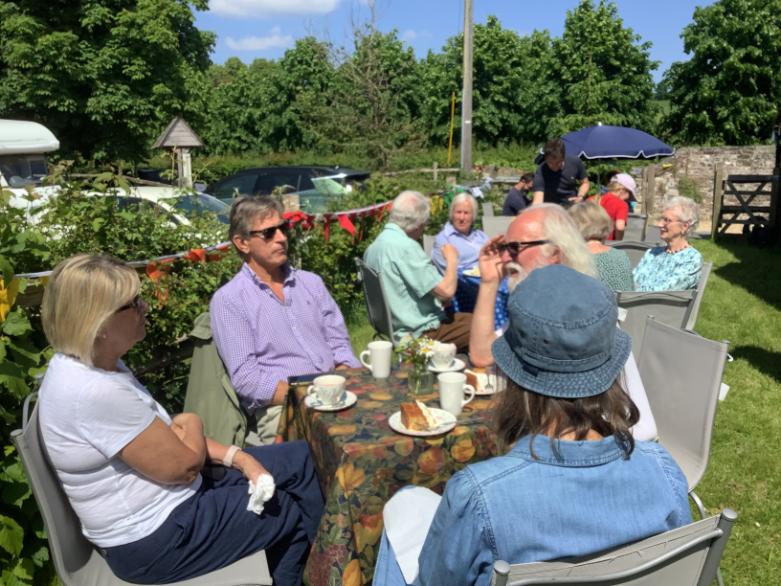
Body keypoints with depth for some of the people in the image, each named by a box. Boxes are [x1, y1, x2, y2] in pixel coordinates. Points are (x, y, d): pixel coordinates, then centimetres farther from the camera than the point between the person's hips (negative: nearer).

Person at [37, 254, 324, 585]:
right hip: (155, 538, -9)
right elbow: (184, 464, -24)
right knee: (301, 512, 3)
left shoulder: (95, 365, 1)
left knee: (301, 459, 12)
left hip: (168, 496, 9)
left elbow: (166, 433, 7)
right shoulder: (92, 391, -31)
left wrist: (238, 457, -3)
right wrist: (192, 424, -2)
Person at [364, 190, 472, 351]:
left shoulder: (374, 245, 5)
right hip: (420, 334, -9)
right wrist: (452, 260, -6)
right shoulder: (405, 246, -23)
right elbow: (446, 291, -24)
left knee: (467, 318, 20)